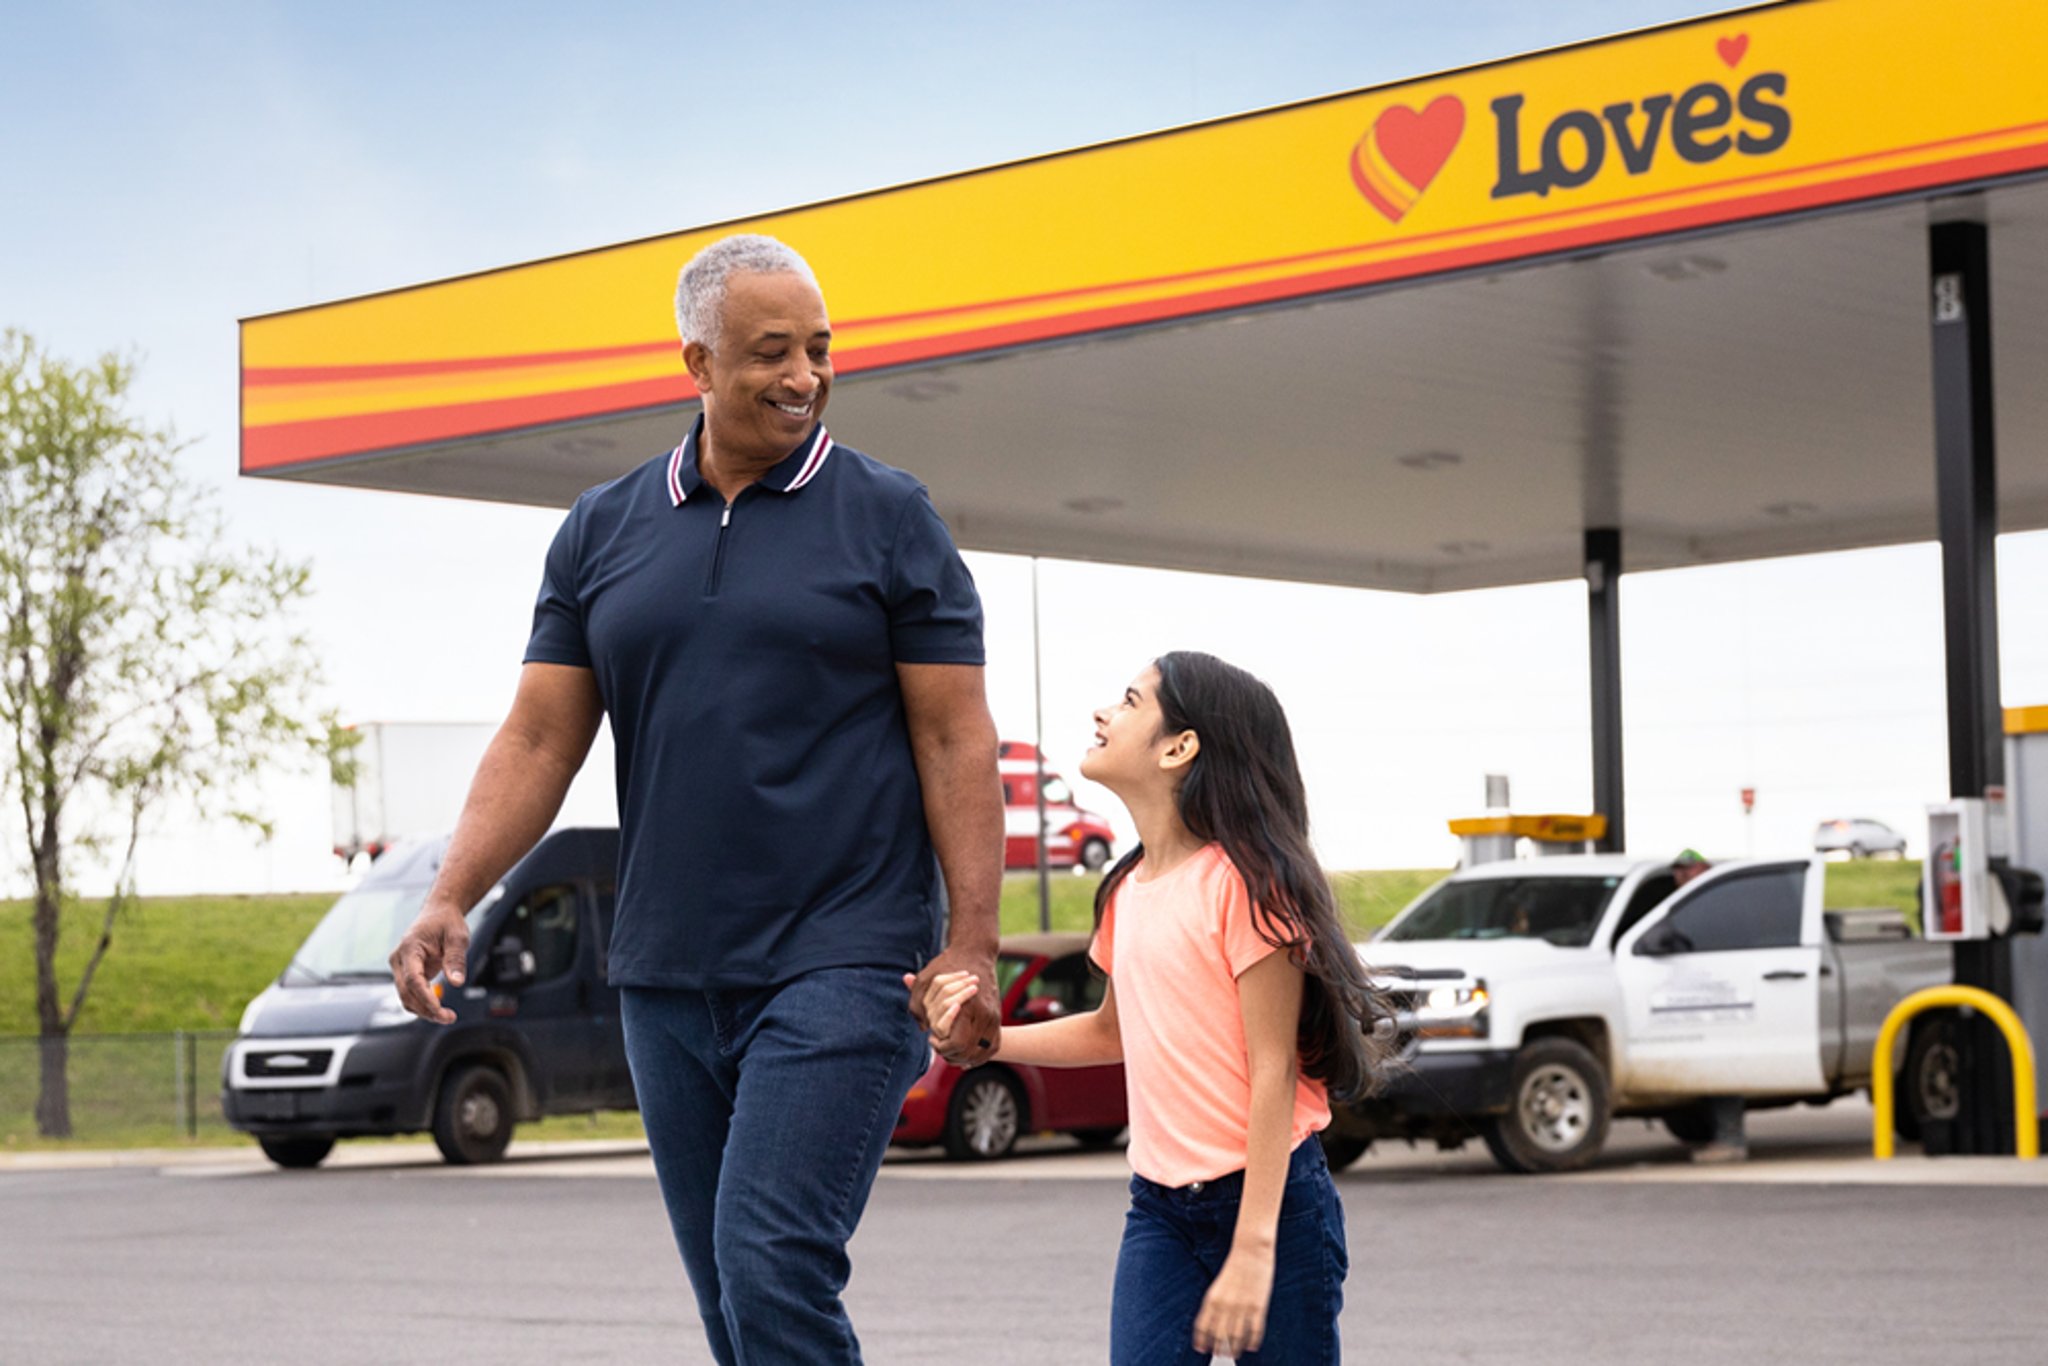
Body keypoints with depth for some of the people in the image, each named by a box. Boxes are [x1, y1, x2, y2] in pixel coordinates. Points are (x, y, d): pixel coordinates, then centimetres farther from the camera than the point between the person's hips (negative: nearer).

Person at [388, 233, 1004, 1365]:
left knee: (775, 1272, -17)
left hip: (839, 968, -4)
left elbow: (955, 738, -2)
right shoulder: (603, 532, 10)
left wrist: (972, 941, -10)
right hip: (667, 976, 5)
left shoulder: (886, 518, 1)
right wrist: (450, 900, -5)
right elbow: (538, 739, 9)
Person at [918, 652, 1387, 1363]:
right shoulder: (1130, 890, 8)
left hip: (1272, 1200, -6)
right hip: (1159, 1208, 6)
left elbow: (1273, 1071, -15)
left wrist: (1253, 1248, -20)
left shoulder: (1242, 881, -13)